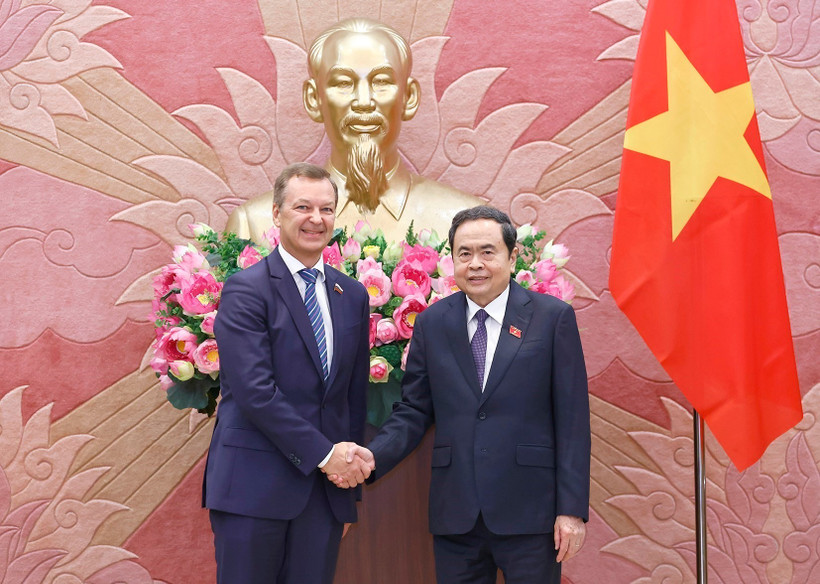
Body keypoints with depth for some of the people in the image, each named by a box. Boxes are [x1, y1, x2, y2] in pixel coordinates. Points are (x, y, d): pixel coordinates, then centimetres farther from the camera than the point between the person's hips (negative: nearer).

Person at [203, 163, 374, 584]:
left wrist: (350, 468, 13)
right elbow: (255, 391, -16)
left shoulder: (353, 296, 12)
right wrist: (323, 452, -14)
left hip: (326, 487, 5)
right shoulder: (245, 290, -7)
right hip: (255, 485, -5)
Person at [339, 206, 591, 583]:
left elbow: (572, 420, -3)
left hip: (529, 513, -2)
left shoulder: (553, 317, -2)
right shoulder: (432, 323, 7)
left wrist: (572, 509, -6)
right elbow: (414, 410, 8)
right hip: (455, 513, 3)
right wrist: (375, 456, -11)